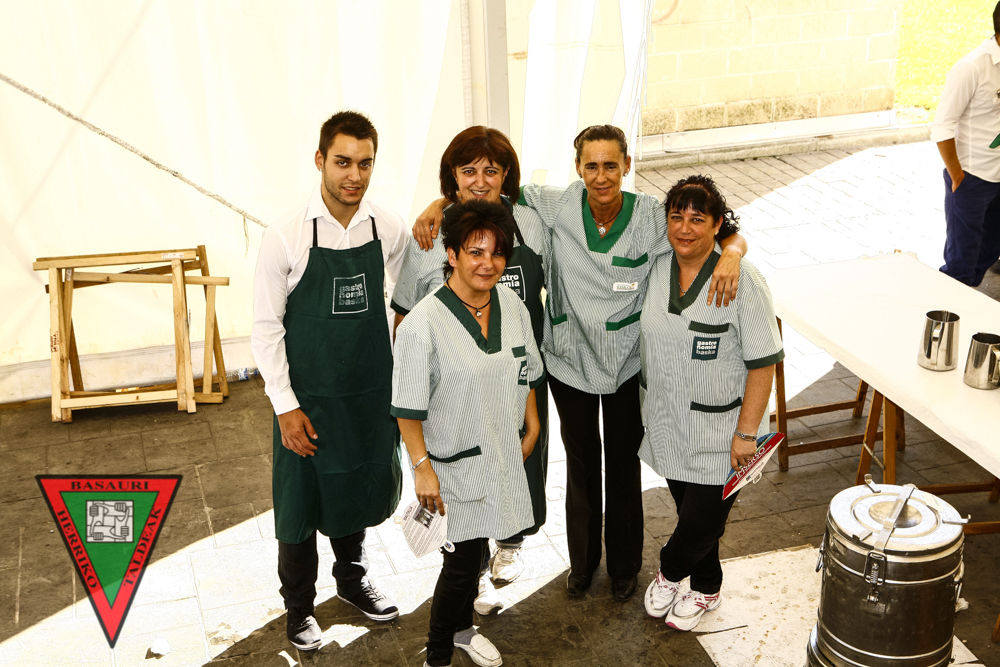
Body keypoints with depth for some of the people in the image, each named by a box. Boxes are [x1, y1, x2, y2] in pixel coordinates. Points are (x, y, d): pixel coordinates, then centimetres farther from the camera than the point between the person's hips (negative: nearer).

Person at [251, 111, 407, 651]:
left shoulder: (390, 230, -6)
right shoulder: (285, 237, -16)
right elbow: (265, 327, -11)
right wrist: (286, 406, -12)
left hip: (372, 393, 3)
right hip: (308, 398, -3)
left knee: (358, 490, 21)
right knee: (300, 502, 11)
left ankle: (352, 579, 48)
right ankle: (299, 607, 36)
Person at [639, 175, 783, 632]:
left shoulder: (742, 281, -19)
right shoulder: (656, 268, -2)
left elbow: (763, 363, -16)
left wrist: (747, 432, -17)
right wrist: (652, 401, 15)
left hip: (718, 429, -5)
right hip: (668, 421, 5)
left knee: (704, 517, 1)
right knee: (688, 506, 18)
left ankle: (669, 572, 32)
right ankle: (705, 588, 41)